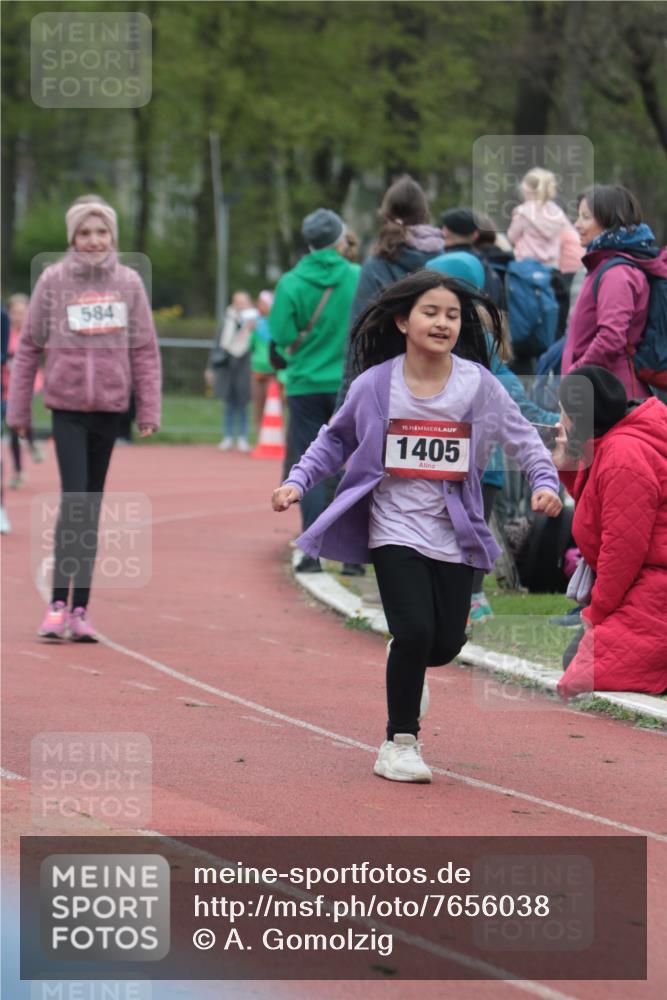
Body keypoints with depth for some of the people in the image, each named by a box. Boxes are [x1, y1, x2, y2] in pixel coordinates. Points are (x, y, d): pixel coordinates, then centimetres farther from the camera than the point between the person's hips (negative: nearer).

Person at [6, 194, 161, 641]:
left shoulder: (128, 283, 3)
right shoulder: (53, 281, -1)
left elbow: (144, 349, 5)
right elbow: (28, 346, 3)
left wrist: (149, 410, 1)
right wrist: (18, 409, 2)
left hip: (110, 407, 2)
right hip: (67, 405, -2)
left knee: (92, 509, 7)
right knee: (74, 500, -14)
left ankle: (81, 608, 12)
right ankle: (58, 604, -11)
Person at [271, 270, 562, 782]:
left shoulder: (478, 383, -5)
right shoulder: (375, 385, -6)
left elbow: (521, 436, 4)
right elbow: (336, 440, 10)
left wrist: (545, 480, -11)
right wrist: (298, 481, 0)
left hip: (454, 533, 2)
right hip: (395, 527, -2)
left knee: (446, 644, 2)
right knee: (415, 630, -16)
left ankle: (407, 664, 41)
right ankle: (400, 743, 3)